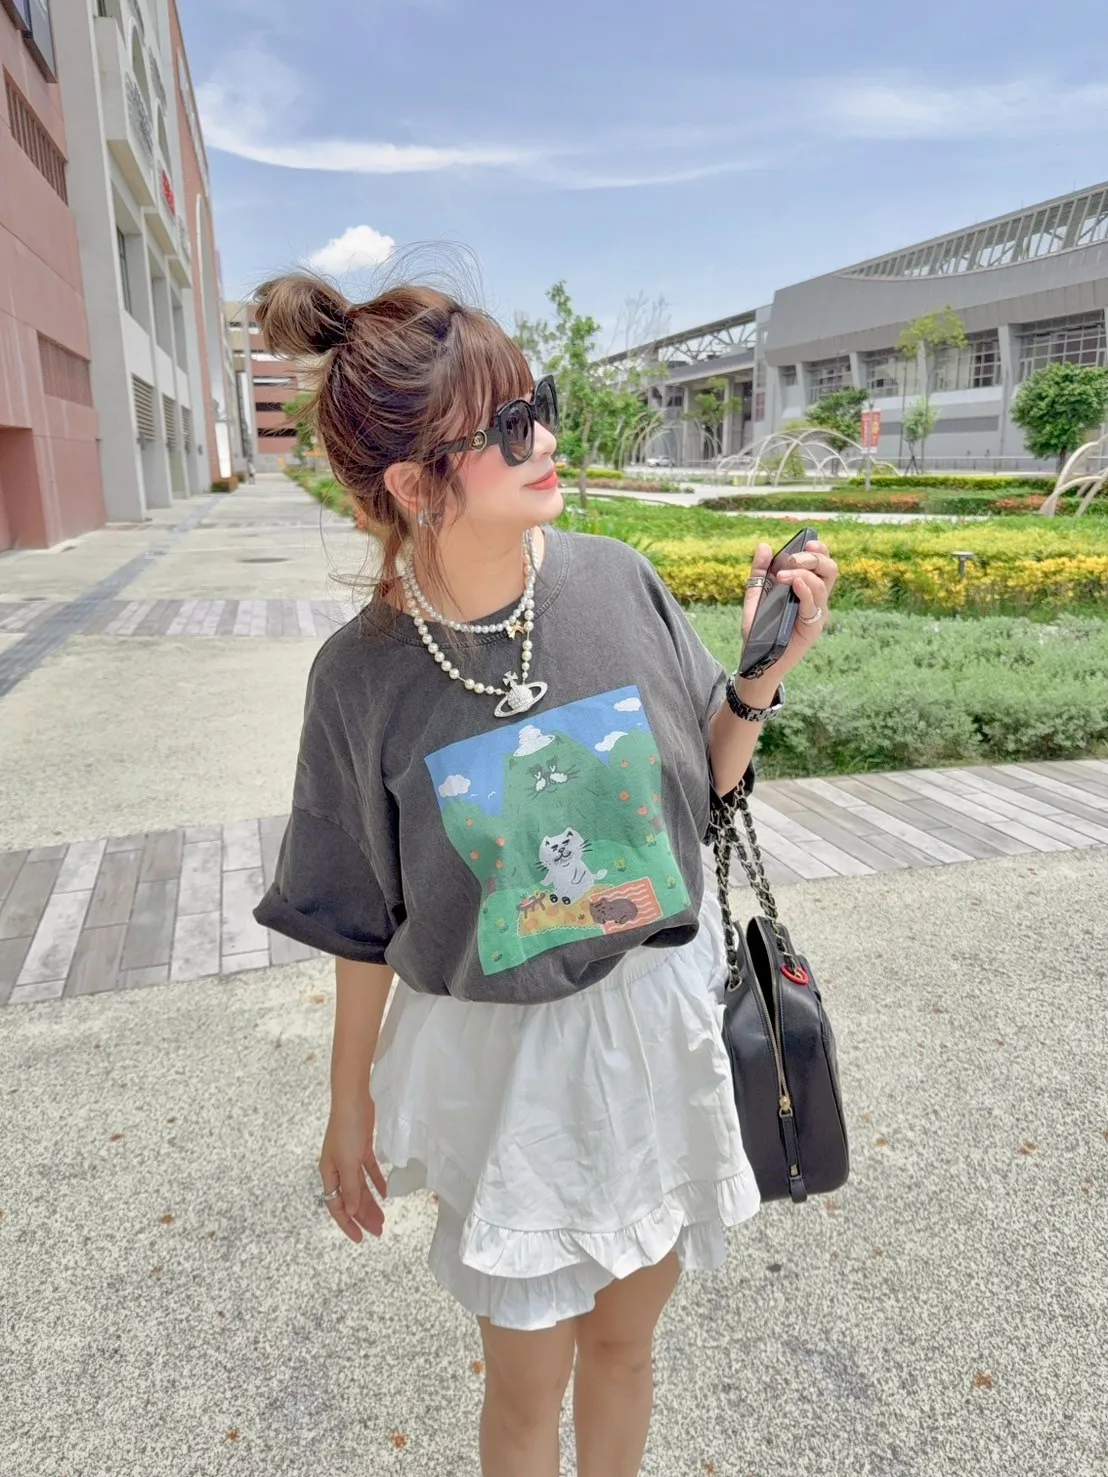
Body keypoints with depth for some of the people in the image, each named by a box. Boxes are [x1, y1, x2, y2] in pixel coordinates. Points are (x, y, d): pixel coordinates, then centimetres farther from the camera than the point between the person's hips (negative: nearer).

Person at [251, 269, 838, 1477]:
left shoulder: (617, 581, -11)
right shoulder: (361, 676, -16)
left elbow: (708, 780, 1)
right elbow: (363, 922, -4)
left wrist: (766, 670, -16)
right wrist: (350, 1106, 5)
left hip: (661, 1023, 3)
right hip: (503, 1057, -2)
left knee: (625, 1337, 25)